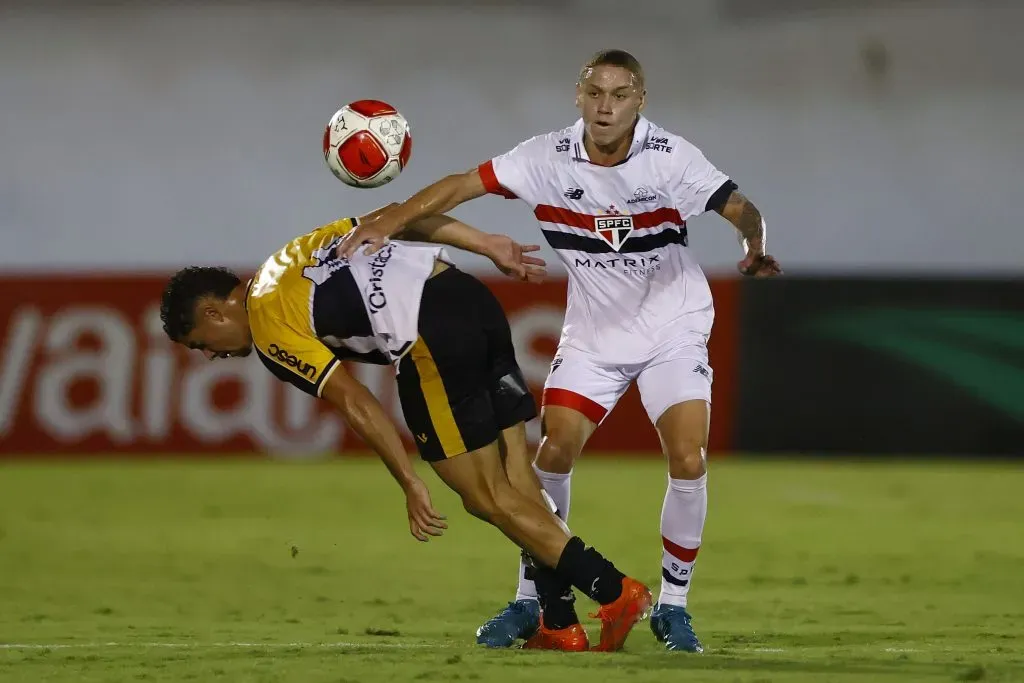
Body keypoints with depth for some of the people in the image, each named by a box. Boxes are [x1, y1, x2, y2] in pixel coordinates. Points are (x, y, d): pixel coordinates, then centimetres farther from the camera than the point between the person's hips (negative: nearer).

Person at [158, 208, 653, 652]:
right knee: (517, 483, 8)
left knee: (488, 498, 0)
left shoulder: (269, 326, 2)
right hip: (471, 296, 8)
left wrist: (410, 484, -4)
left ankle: (614, 591, -4)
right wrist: (487, 246, 18)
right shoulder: (302, 251, 25)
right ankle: (560, 625, 7)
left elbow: (356, 404, -6)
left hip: (428, 337, -8)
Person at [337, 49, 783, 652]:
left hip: (673, 331, -2)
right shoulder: (549, 158, -12)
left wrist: (755, 250, -45)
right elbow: (465, 184, -12)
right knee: (553, 453, -8)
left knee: (689, 462, -15)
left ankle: (673, 607, 2)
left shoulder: (670, 156, -18)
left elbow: (739, 208, -23)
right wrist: (390, 221, -24)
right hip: (592, 334, 2)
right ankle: (531, 600, 6)